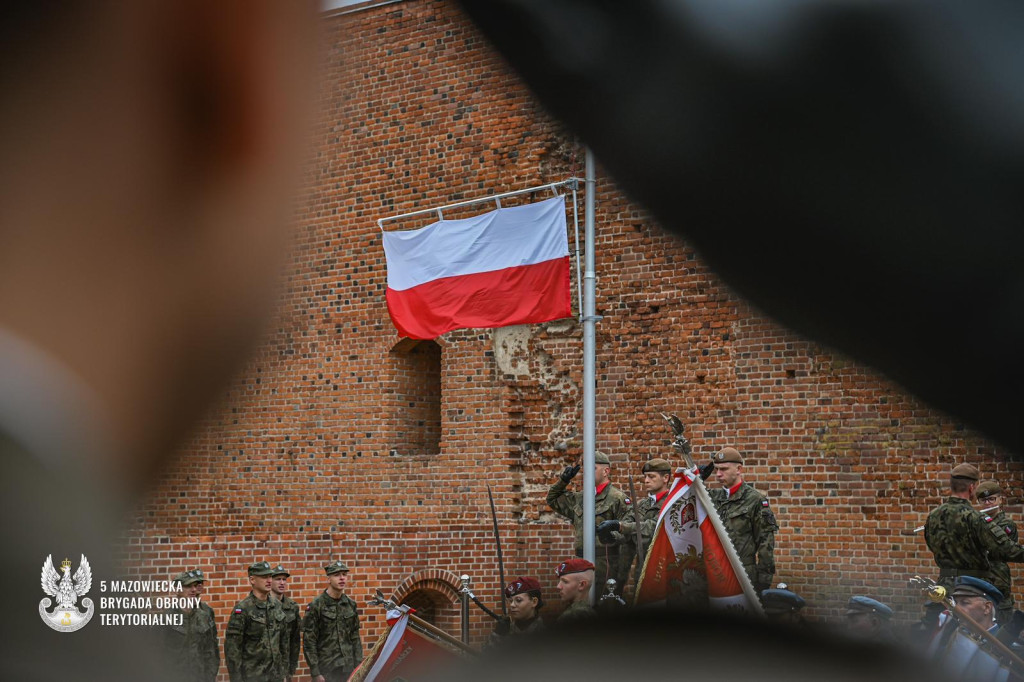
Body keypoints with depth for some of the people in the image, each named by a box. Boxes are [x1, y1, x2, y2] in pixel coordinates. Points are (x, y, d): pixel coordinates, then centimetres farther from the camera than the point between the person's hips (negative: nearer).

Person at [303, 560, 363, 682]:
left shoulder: (351, 605, 7)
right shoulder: (316, 606, -8)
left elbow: (355, 639, 12)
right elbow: (309, 642, -9)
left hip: (348, 667, 5)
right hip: (326, 669, -5)